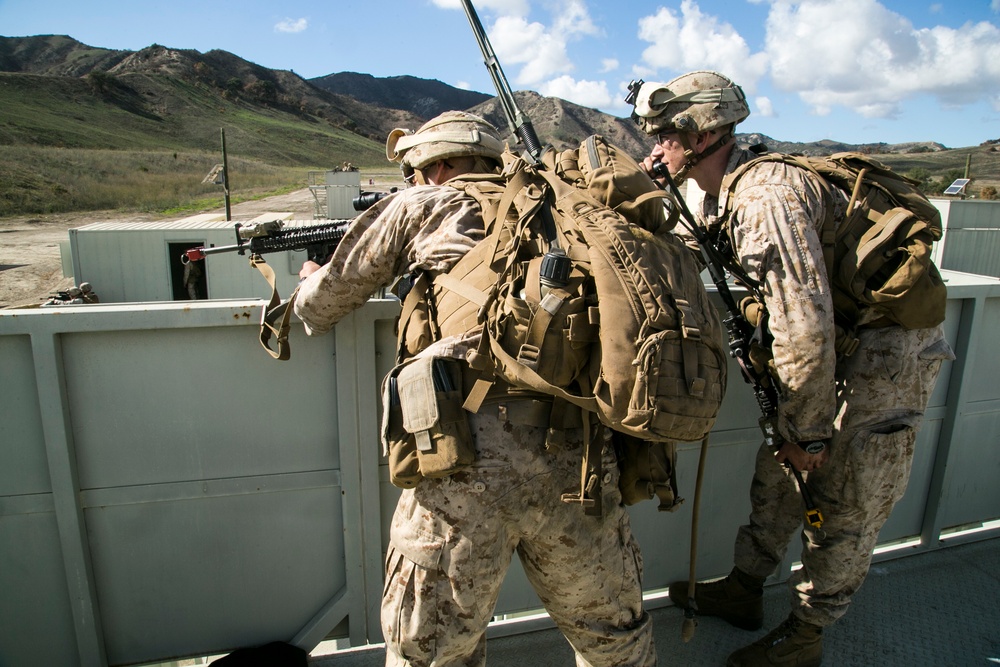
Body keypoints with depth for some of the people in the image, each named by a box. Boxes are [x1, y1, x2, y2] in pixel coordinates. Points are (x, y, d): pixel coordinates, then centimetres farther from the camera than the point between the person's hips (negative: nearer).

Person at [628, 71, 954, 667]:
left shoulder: (766, 194, -28)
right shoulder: (723, 196, 3)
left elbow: (804, 326, -31)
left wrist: (807, 432, -22)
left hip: (889, 355, -9)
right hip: (840, 348, 9)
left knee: (843, 508, 5)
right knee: (778, 475, 15)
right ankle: (745, 590, 33)